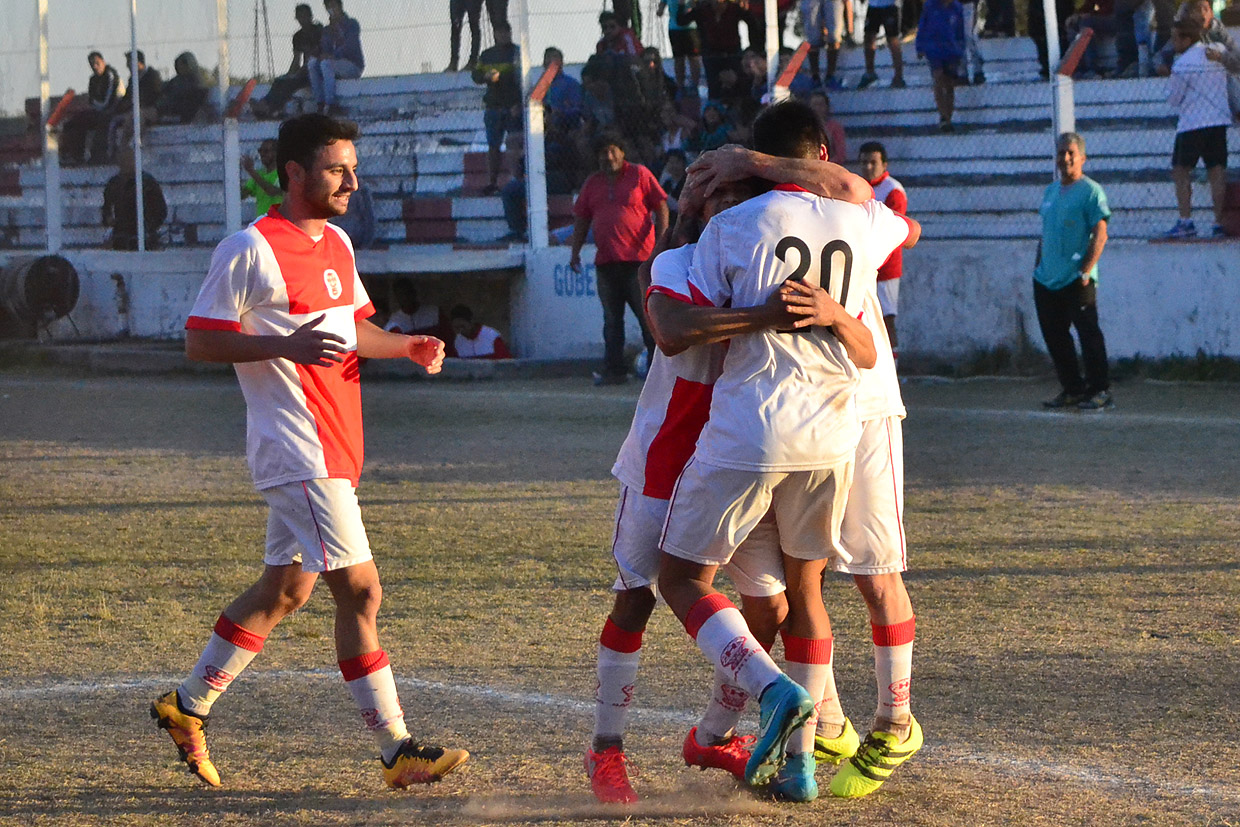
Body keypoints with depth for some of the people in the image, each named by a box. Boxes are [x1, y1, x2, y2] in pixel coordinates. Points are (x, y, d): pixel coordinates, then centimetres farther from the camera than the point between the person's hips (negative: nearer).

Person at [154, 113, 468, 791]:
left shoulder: (337, 244, 14)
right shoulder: (250, 250, -12)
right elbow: (199, 341, -12)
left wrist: (408, 347, 7)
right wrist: (286, 345, -24)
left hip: (336, 448, 9)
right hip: (298, 450, -9)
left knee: (285, 589, 16)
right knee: (360, 589, -10)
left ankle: (186, 708, 28)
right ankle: (397, 752, -7)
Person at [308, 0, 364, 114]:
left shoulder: (352, 24, 1)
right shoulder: (327, 30, 18)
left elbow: (350, 45, -15)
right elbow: (324, 49, 6)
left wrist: (333, 55, -29)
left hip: (354, 65, -5)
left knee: (326, 63, -33)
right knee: (312, 62, -22)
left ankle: (330, 105, -40)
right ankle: (320, 104, -29)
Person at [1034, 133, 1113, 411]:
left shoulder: (1090, 191, -7)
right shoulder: (1051, 192, 16)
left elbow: (1100, 235, -12)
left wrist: (1084, 272, -17)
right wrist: (1038, 268, 15)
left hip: (1076, 282, -8)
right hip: (1047, 281, 8)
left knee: (1088, 334, -5)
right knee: (1055, 336, 10)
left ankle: (1100, 390, 1)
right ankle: (1072, 389, 19)